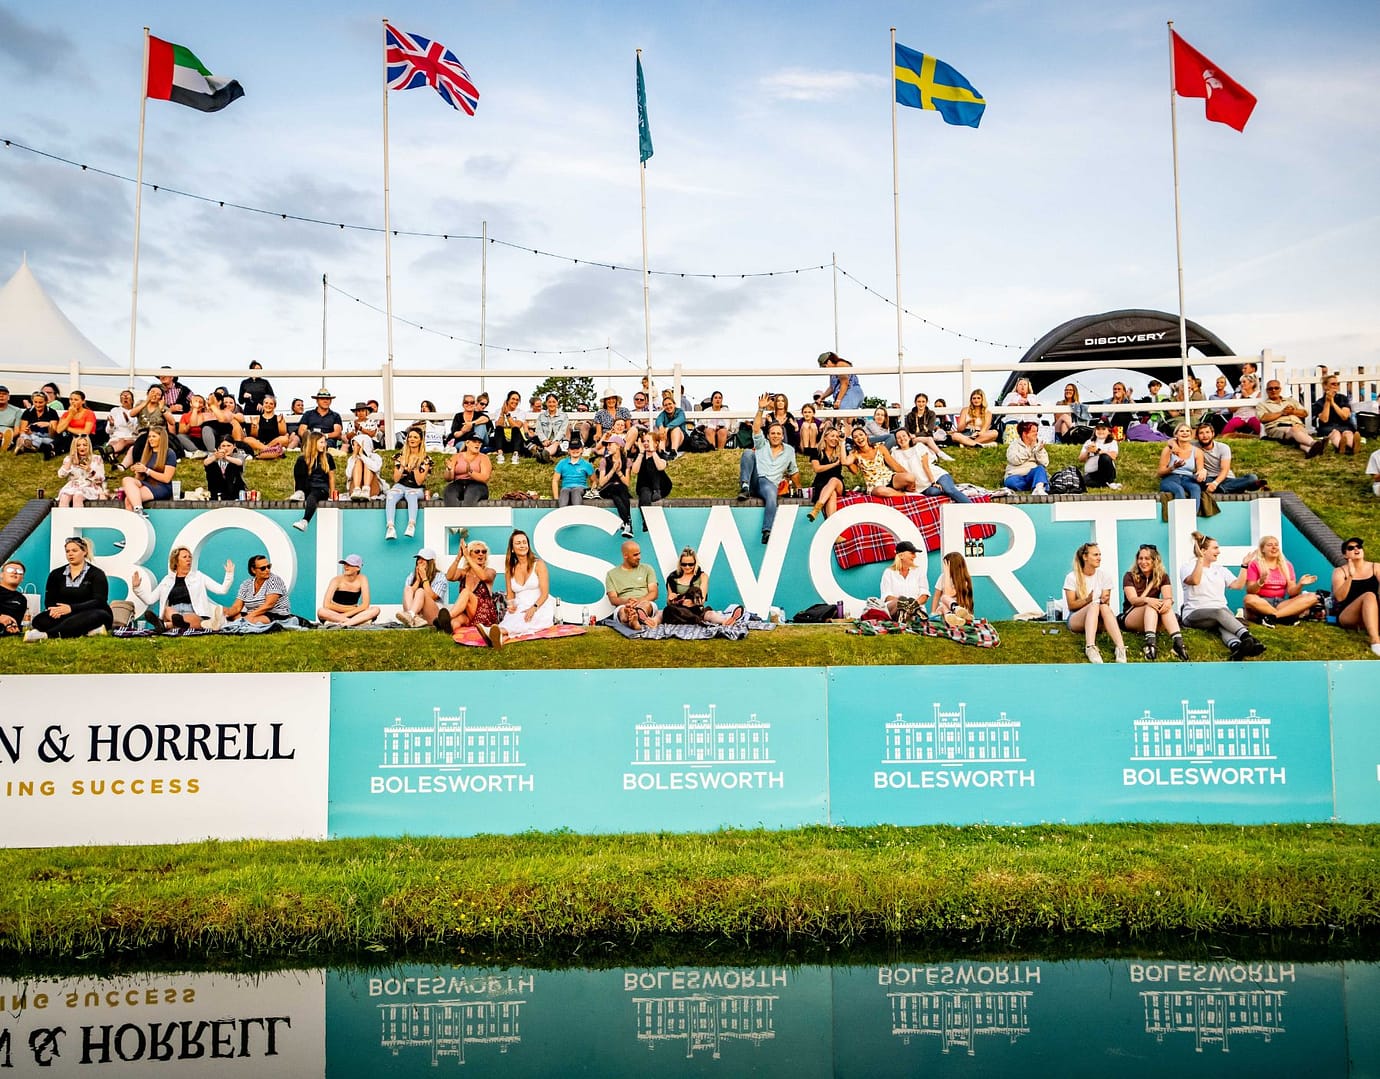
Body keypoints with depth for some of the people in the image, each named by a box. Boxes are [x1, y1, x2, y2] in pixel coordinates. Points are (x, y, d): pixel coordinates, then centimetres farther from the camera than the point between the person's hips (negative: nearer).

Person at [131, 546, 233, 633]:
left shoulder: (198, 576, 18)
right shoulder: (168, 580, 23)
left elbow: (221, 589, 11)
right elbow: (149, 599, 20)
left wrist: (229, 574, -2)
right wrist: (137, 587, 9)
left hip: (195, 615, -2)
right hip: (171, 614, 3)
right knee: (167, 610, -35)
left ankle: (165, 625, -67)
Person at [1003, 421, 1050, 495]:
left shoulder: (1038, 445, 17)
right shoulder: (1014, 445, 9)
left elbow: (1045, 463, 5)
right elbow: (1014, 460, -12)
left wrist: (1039, 451, -9)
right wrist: (1030, 450, -10)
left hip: (1033, 474, 2)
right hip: (1017, 476, -2)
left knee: (1040, 468, -29)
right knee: (1010, 482, -35)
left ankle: (1038, 489, -55)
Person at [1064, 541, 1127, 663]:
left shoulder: (1104, 574, 4)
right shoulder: (1072, 577, -3)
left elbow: (1106, 603, 3)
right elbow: (1071, 605, -6)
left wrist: (1104, 600, -22)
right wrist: (1087, 600, -24)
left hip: (1098, 620, 2)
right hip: (1076, 619, -2)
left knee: (1105, 607, -34)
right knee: (1094, 605, -34)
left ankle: (1120, 648, -54)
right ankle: (1090, 648, -57)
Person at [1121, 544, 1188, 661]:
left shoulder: (1162, 576, 7)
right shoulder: (1130, 576, -1)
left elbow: (1169, 597, -11)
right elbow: (1133, 600, -16)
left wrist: (1168, 602, -37)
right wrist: (1147, 600, -39)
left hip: (1154, 618, 2)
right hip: (1130, 617, -2)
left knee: (1166, 606, -29)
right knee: (1151, 605, -32)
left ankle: (1178, 642, -53)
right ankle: (1151, 642, -58)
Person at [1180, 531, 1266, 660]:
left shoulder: (1220, 569, 24)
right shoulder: (1187, 567, 7)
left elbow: (1238, 585, 12)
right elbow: (1194, 581, -16)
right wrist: (1200, 558, -19)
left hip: (1220, 613, 4)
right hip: (1194, 614, -4)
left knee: (1223, 625, -35)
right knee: (1219, 612, -38)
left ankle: (1236, 647, -70)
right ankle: (1248, 638, -62)